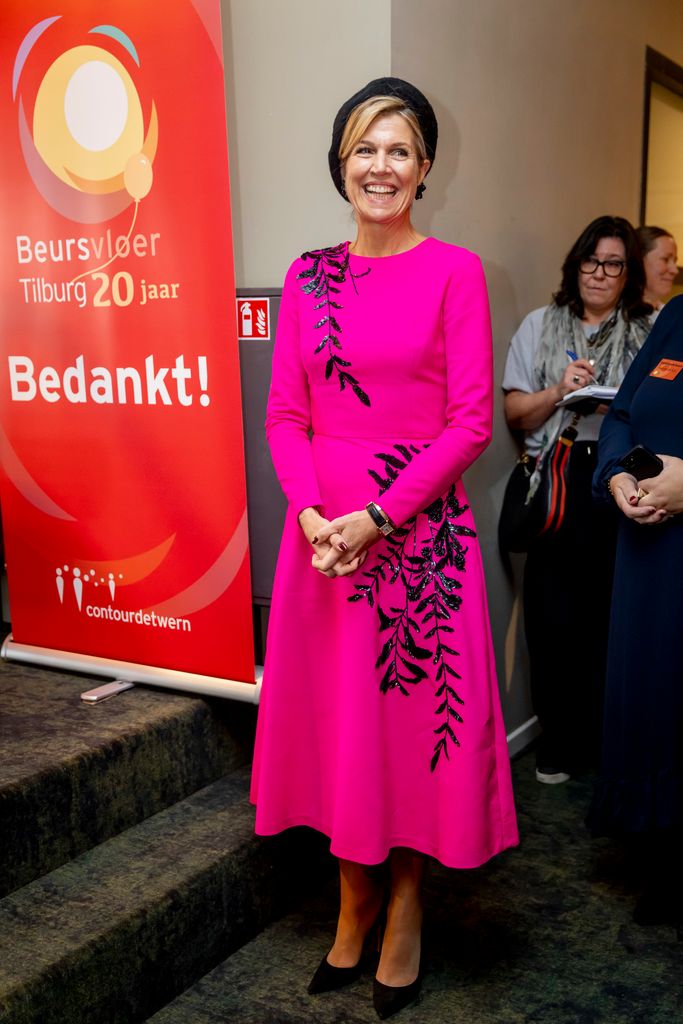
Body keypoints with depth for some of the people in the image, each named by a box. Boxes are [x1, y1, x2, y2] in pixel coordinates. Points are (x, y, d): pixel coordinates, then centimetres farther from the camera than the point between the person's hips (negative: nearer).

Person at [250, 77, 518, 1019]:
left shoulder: (453, 271, -3)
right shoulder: (308, 277, 9)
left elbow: (471, 421, -8)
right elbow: (285, 412, 6)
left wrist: (380, 517, -15)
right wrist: (310, 511, -11)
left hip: (418, 532, -3)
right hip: (322, 531, 4)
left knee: (415, 708, 5)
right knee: (335, 712, 11)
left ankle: (405, 906, 27)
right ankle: (354, 898, 32)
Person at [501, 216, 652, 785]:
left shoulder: (653, 331, 10)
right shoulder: (541, 326, 14)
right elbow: (516, 414, 10)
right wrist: (559, 392, -7)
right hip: (557, 486, 1)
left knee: (614, 615, 0)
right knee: (554, 615, -1)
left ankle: (611, 741, 17)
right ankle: (560, 741, 14)